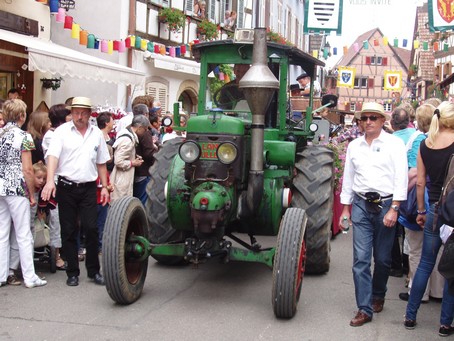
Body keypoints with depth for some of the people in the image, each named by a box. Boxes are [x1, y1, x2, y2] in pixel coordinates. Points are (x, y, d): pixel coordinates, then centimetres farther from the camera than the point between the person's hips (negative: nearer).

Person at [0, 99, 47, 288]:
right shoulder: (24, 136, -10)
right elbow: (27, 170, -13)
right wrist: (32, 194, -4)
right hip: (17, 189, -6)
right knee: (24, 235, 1)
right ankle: (29, 277, 7)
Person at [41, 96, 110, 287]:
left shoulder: (97, 134, 8)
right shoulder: (62, 131, -3)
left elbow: (101, 163, 15)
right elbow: (53, 156, -15)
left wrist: (105, 187, 11)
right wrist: (50, 181, -29)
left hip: (88, 188, 2)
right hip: (66, 187, -2)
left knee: (91, 229, -2)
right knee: (69, 232, 5)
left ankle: (94, 271, 12)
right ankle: (72, 273, 16)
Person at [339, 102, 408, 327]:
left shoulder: (394, 144, -2)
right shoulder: (354, 146, 10)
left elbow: (401, 178, -7)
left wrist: (393, 209, -13)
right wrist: (345, 209, 14)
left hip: (386, 205, -2)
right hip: (361, 205, 3)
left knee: (382, 259, 8)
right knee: (360, 259, -4)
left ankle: (378, 296, 33)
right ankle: (364, 309, 0)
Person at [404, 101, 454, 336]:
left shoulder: (425, 144, 2)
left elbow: (420, 182, 5)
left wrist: (421, 211, 14)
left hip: (434, 209, 5)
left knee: (425, 264, 15)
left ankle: (410, 316, 20)